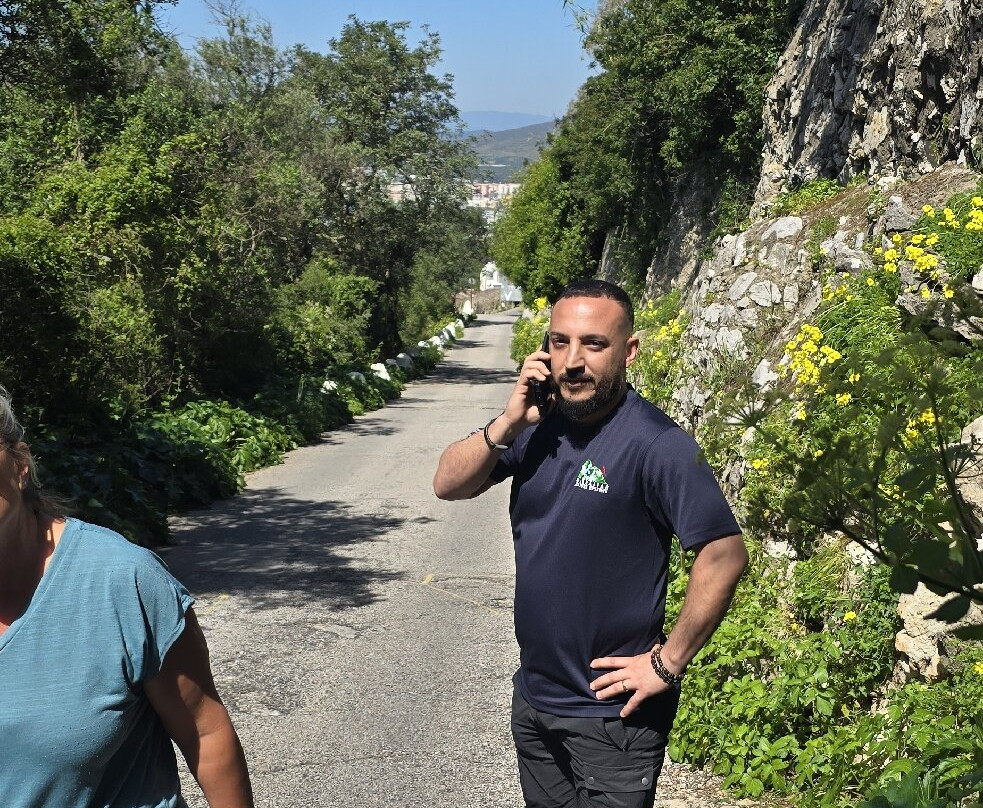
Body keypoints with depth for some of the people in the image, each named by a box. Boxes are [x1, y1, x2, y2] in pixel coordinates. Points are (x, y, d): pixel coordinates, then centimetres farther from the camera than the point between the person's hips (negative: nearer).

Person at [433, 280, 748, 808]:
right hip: (533, 698, 7)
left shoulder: (655, 444, -20)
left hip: (613, 713, -7)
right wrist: (507, 423, -15)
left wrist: (667, 663, -18)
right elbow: (448, 484, 0)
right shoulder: (539, 426, 0)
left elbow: (725, 555, -23)